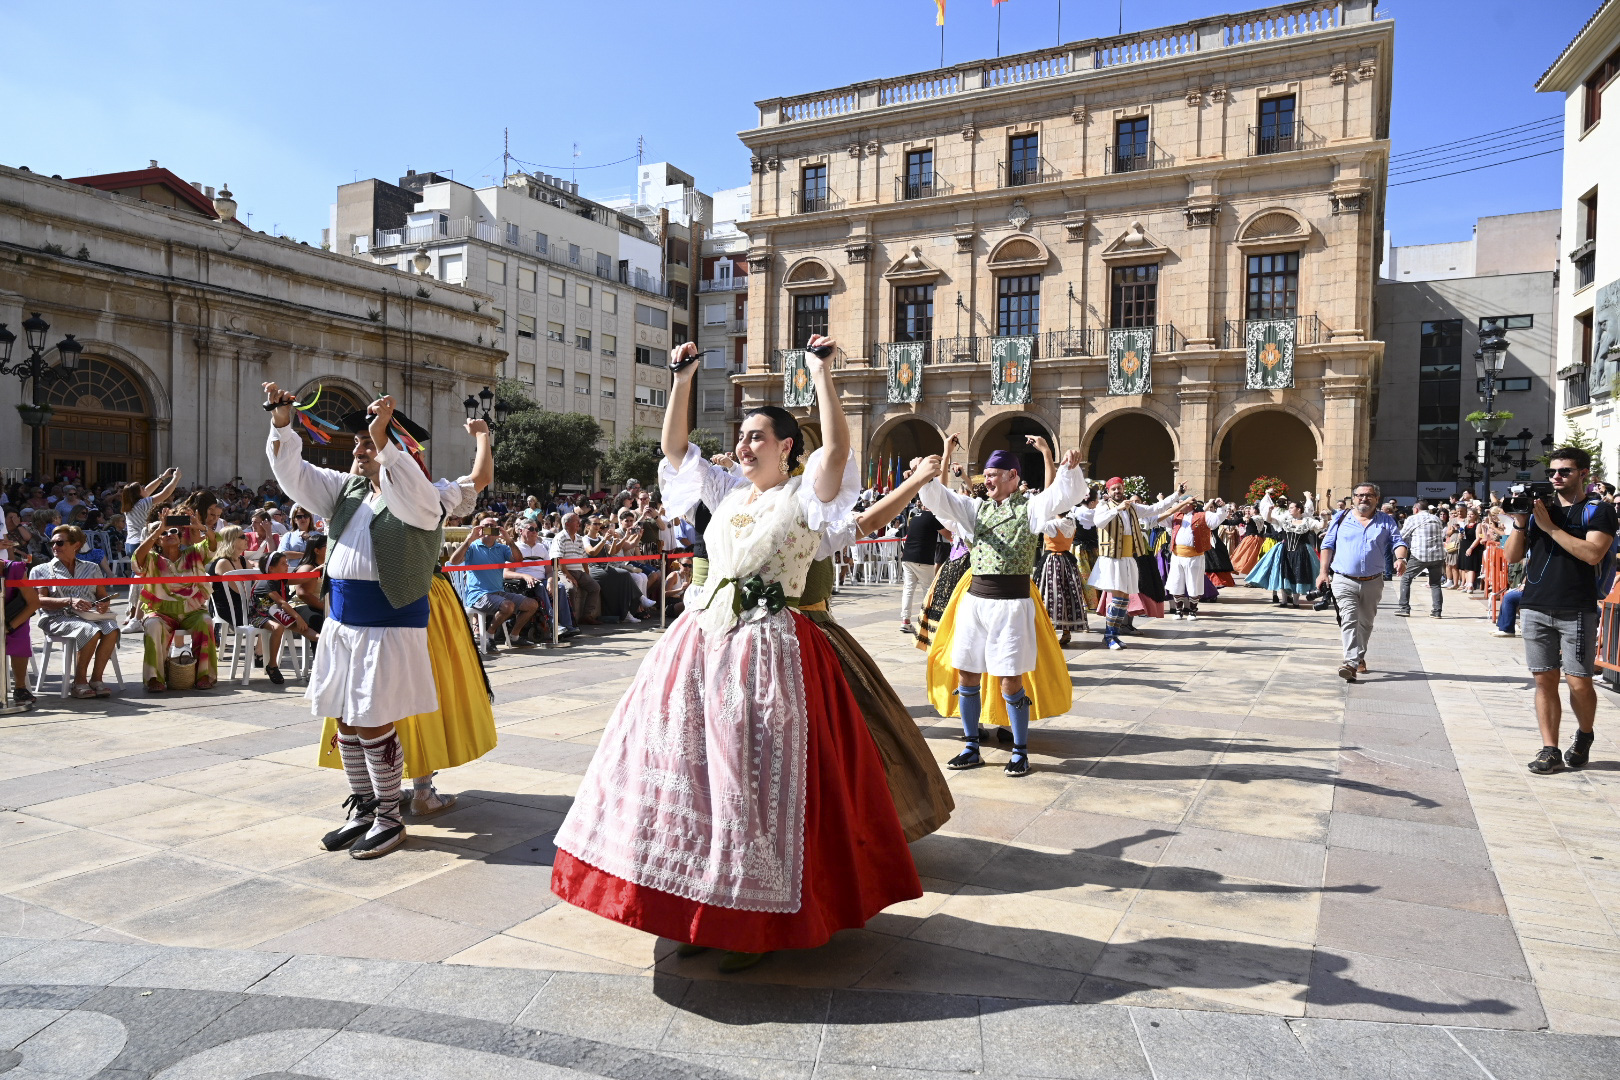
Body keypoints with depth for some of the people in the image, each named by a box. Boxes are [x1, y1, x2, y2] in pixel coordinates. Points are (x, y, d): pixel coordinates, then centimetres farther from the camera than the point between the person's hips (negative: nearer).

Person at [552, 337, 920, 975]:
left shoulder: (804, 496, -2)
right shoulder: (728, 493, 15)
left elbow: (837, 446, -19)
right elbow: (674, 447, 18)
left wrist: (821, 372, -18)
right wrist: (682, 380, 10)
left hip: (768, 648, -6)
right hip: (703, 637, 6)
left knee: (756, 778, -3)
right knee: (690, 768, 6)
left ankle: (758, 924, 12)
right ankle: (701, 909, 21)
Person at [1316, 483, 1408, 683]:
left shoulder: (1386, 521, 10)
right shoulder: (1341, 518, 7)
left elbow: (1398, 542, 2)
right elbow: (1328, 545, 8)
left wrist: (1401, 558, -20)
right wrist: (1323, 572, 0)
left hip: (1373, 582, 2)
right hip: (1344, 581, -2)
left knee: (1366, 622, 14)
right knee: (1349, 620, -16)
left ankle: (1360, 658, 32)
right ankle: (1351, 662, -25)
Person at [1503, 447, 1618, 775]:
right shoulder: (1537, 507, 12)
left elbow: (1593, 553, -15)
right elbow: (1513, 556, 10)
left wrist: (1550, 526, -14)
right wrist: (1520, 523, -4)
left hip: (1577, 610, -3)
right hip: (1535, 608, 3)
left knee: (1579, 683, 0)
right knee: (1544, 680, 3)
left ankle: (1584, 735, 26)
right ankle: (1550, 750, 7)